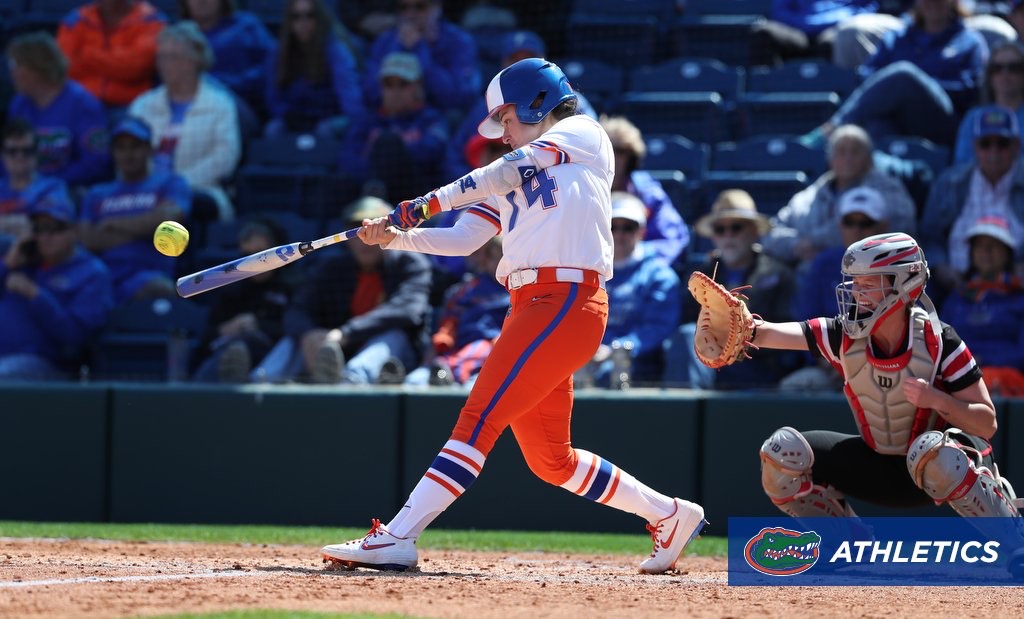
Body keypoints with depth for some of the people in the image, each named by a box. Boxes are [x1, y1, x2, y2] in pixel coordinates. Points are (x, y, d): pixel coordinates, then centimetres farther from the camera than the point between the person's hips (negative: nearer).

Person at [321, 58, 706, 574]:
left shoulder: (581, 134, 7)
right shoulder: (515, 174, 27)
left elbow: (508, 172, -7)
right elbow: (461, 240, 16)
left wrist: (424, 204, -11)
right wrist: (395, 237, 1)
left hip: (567, 303, -9)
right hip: (530, 308, 9)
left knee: (478, 420, -17)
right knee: (550, 461, 10)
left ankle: (397, 538, -24)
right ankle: (669, 516, 25)